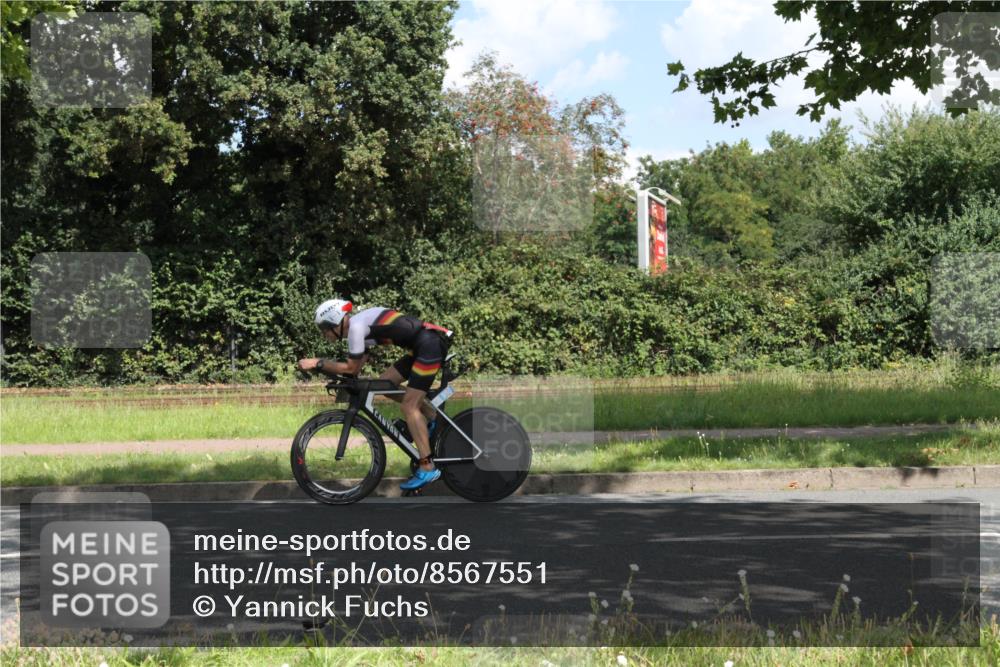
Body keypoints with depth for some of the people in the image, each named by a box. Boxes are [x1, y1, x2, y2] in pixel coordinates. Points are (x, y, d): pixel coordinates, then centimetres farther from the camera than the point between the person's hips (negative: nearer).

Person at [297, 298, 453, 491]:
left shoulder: (356, 326, -13)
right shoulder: (360, 324, 15)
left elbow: (351, 368, -9)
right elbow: (357, 367, 17)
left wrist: (317, 363, -4)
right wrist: (325, 367, 11)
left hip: (431, 345, -9)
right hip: (421, 346, 9)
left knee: (409, 406, -7)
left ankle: (428, 468, -5)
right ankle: (434, 418, 21)